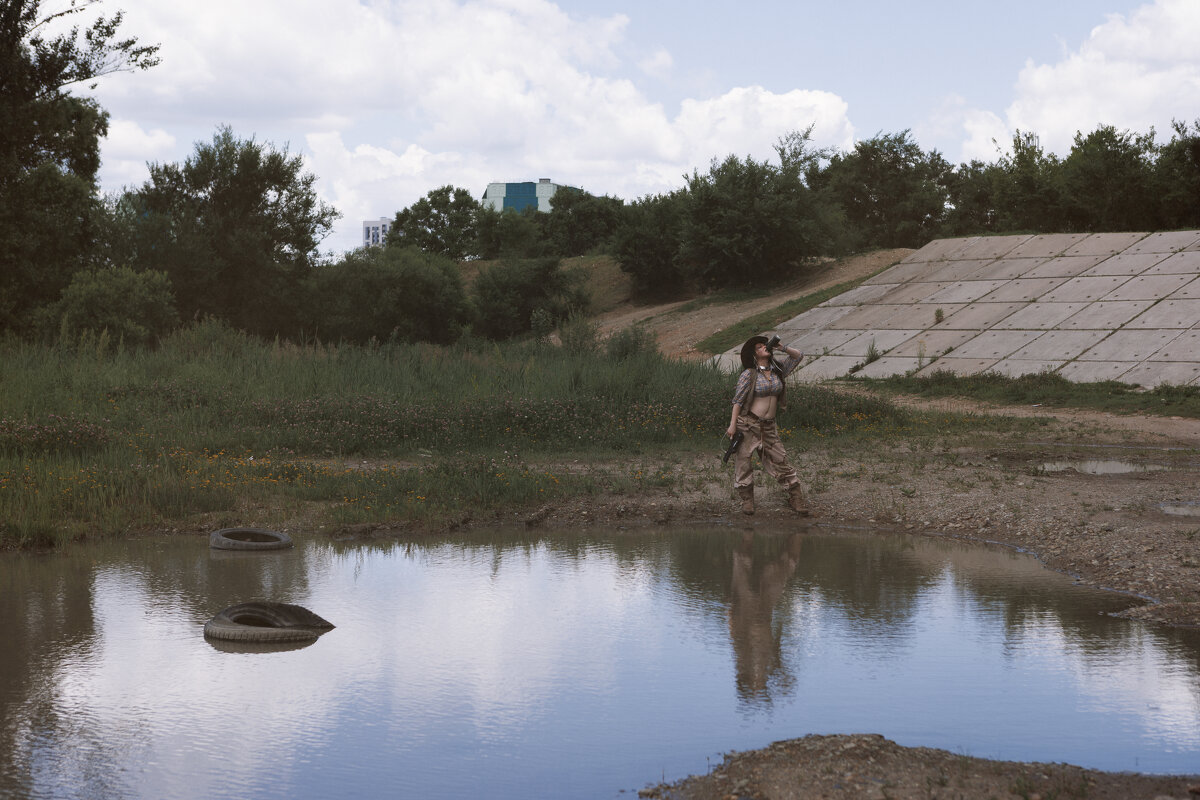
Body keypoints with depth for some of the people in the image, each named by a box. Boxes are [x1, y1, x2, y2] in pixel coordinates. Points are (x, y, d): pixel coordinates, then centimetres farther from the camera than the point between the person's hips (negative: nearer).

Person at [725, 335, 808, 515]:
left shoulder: (778, 371, 10)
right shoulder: (749, 375, -4)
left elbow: (799, 357, 18)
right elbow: (738, 400, -5)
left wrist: (783, 348, 3)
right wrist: (732, 425, -10)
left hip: (768, 426, 4)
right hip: (748, 423, -4)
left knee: (779, 461, 3)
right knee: (743, 460, -2)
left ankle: (797, 499, 7)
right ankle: (747, 500, 9)